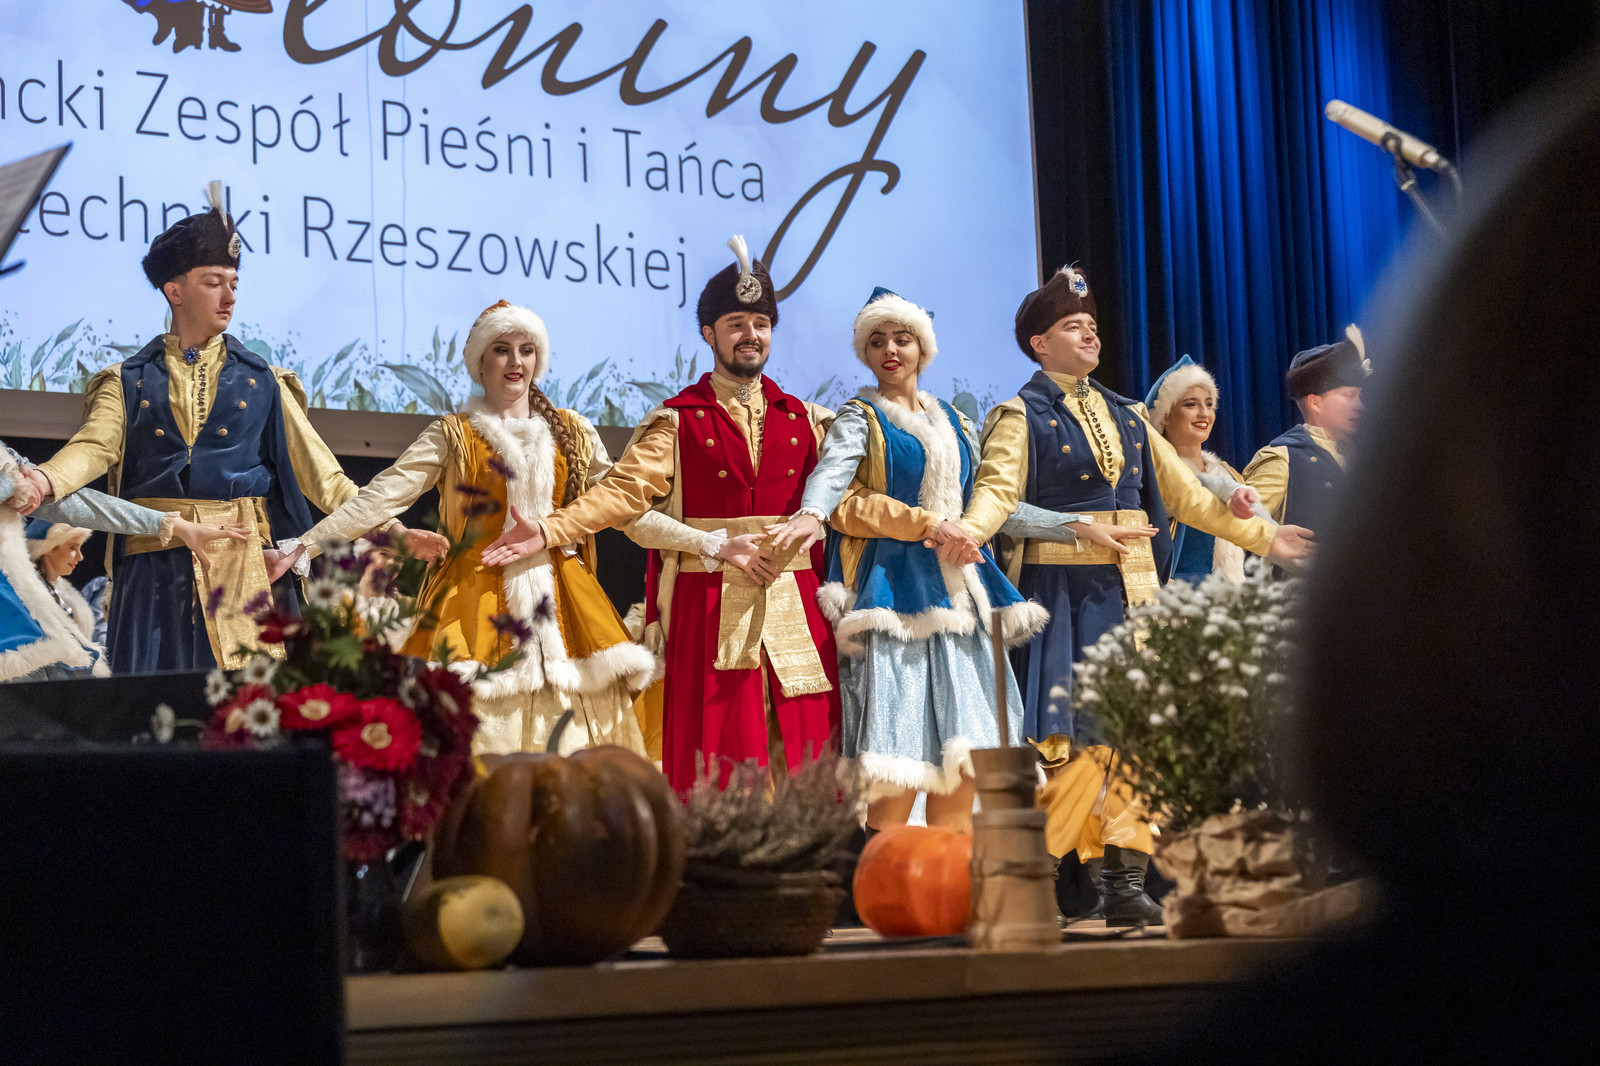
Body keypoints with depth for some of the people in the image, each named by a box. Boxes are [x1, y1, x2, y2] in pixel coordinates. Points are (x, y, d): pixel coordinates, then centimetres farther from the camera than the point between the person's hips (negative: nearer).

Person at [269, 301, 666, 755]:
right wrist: (304, 545, -6)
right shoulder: (453, 437, 7)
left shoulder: (573, 434, 14)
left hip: (558, 597, 2)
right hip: (476, 595, -2)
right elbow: (381, 497, 1)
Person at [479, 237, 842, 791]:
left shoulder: (804, 419, 15)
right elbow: (625, 491, -4)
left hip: (793, 604, 2)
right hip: (709, 607, -2)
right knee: (716, 762, -7)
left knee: (800, 757, -3)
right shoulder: (677, 421, 7)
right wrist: (549, 529, -18)